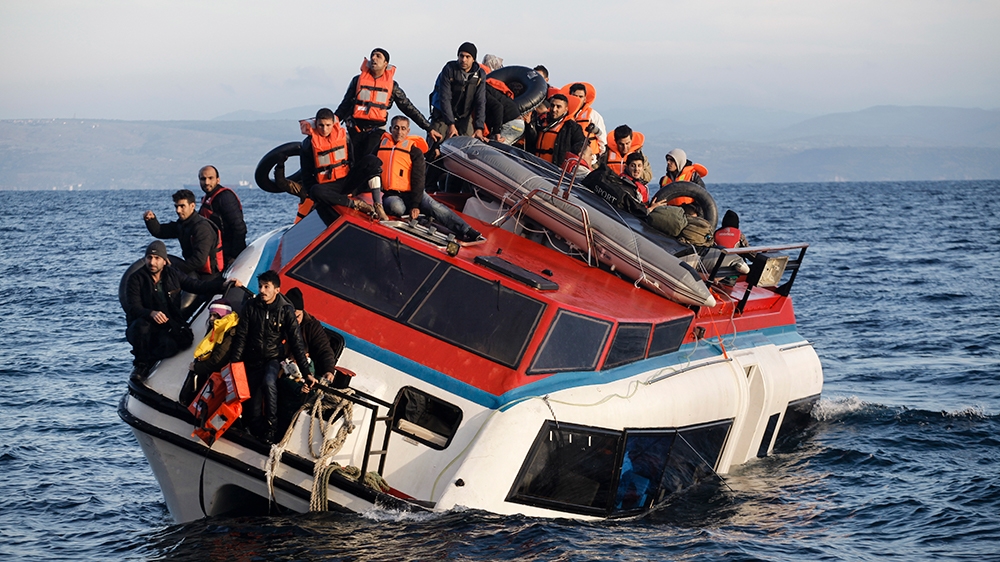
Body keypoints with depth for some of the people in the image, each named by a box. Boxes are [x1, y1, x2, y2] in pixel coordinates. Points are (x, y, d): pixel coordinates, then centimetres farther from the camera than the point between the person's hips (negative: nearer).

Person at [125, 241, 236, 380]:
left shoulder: (173, 274, 7)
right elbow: (133, 308, -17)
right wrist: (151, 313, -38)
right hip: (141, 331, -2)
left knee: (170, 345, -33)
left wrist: (223, 284, -1)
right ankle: (140, 363, -16)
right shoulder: (136, 279, -6)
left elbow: (198, 286, 12)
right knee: (141, 324, -38)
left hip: (168, 327, 2)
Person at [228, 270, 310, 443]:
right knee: (255, 397, -5)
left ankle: (271, 425, -19)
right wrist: (235, 361, -11)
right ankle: (257, 431, 13)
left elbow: (296, 341, -11)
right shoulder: (251, 306, -5)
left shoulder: (285, 310, -10)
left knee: (268, 382, -30)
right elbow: (241, 336, -2)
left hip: (273, 358, -3)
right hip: (253, 359, 3)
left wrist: (306, 371, -15)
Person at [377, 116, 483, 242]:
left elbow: (417, 181, -4)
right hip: (390, 195, 2)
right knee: (396, 207, -36)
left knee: (434, 206, -28)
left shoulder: (415, 151, 4)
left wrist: (415, 205, -16)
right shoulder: (380, 144, 10)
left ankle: (466, 231, -40)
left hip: (410, 192, -2)